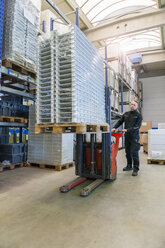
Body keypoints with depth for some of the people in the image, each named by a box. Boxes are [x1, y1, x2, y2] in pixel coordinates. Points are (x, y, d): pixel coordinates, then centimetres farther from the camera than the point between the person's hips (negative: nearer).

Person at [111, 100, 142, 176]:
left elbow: (137, 126, -14)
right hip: (127, 136, 5)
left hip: (134, 136, -5)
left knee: (134, 153, -6)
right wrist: (114, 128, -3)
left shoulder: (138, 115, -4)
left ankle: (136, 169, 5)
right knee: (127, 152, 12)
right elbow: (120, 122, 14)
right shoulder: (126, 114, 11)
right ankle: (129, 166, 28)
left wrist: (127, 130, -24)